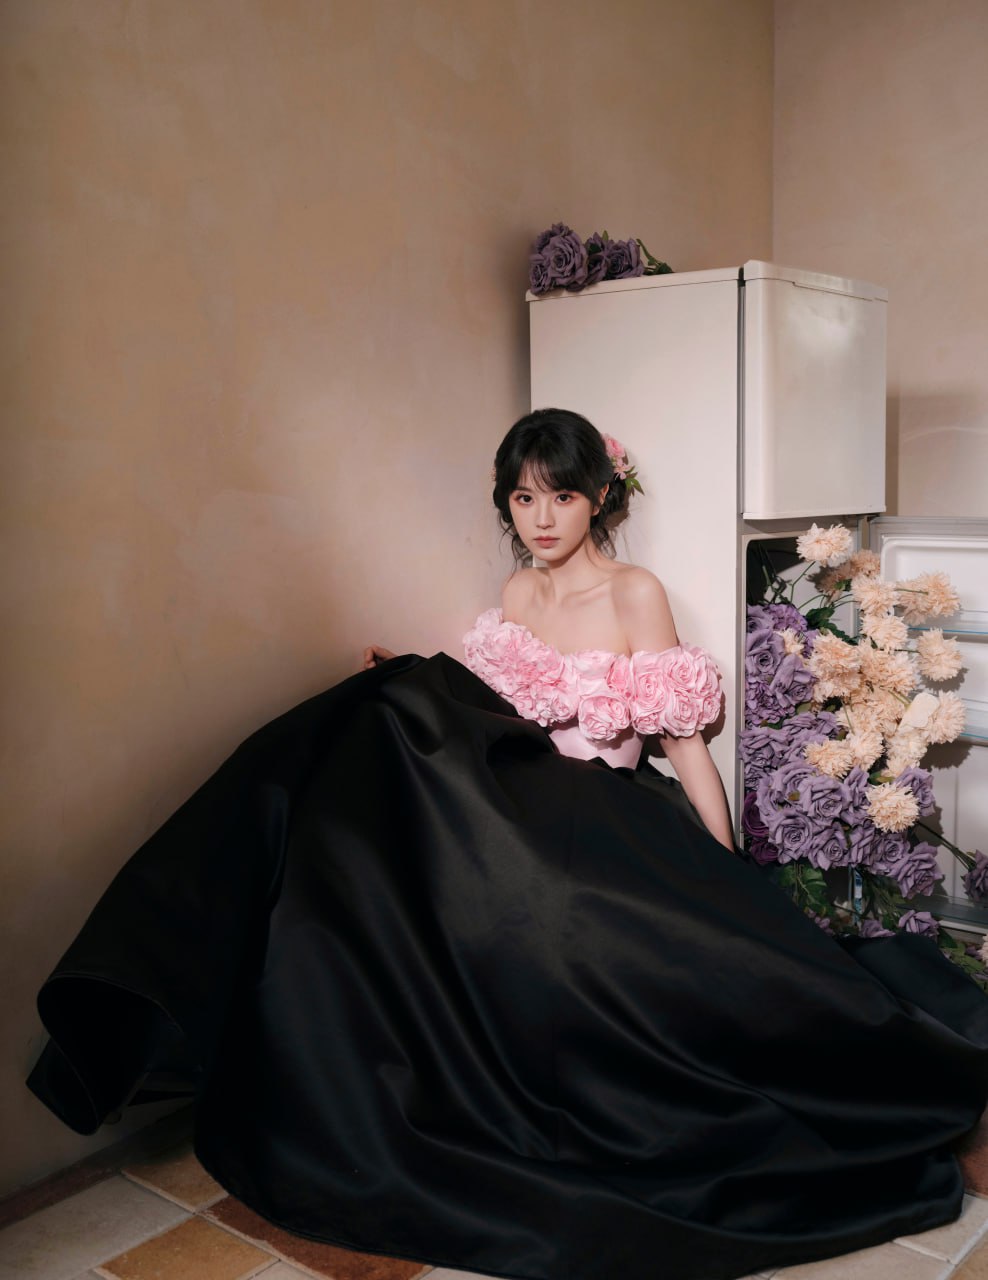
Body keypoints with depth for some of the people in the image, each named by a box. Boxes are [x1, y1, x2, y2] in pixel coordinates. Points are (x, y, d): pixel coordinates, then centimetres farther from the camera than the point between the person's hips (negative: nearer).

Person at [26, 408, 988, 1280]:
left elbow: (685, 745, -6)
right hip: (511, 828, 6)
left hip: (610, 842, -5)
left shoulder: (634, 594, -5)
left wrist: (730, 894, -7)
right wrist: (405, 690, 7)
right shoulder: (516, 595, 13)